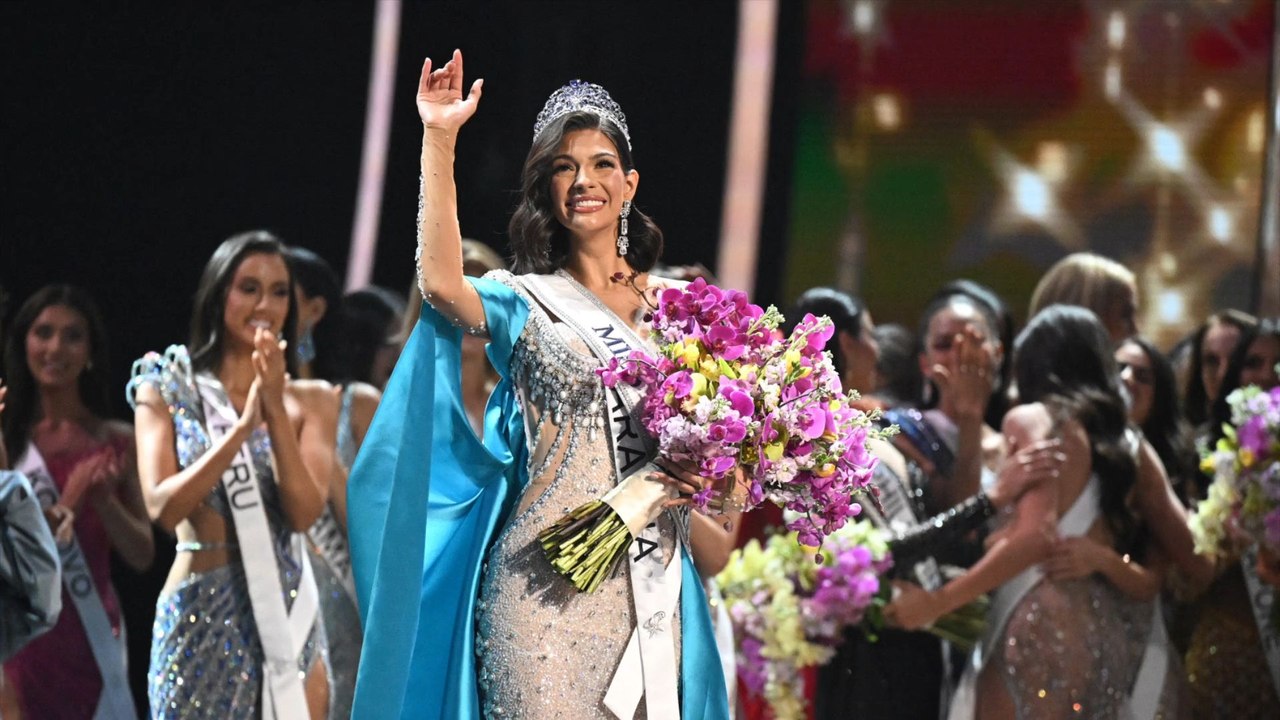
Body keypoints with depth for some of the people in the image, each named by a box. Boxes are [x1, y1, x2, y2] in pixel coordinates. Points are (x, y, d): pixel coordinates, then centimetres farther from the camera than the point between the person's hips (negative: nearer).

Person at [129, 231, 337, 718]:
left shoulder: (310, 400, 6)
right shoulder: (168, 389, 3)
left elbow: (305, 512, -6)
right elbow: (163, 507, -9)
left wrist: (275, 410, -15)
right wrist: (242, 426, -17)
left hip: (287, 611, 2)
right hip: (200, 614, -2)